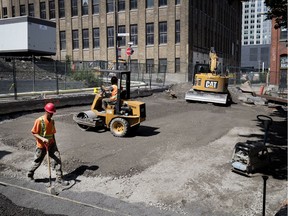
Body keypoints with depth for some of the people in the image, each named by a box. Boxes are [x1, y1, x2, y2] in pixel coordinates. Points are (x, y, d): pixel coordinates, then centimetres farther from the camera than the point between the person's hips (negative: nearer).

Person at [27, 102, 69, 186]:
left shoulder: (52, 121, 3)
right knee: (37, 162, 11)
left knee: (58, 159, -5)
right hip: (41, 145, -5)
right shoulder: (39, 121, -15)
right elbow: (34, 133, -15)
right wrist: (42, 139, -29)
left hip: (51, 144, 5)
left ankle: (59, 178, 4)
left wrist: (54, 144, 13)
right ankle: (30, 174, 39)